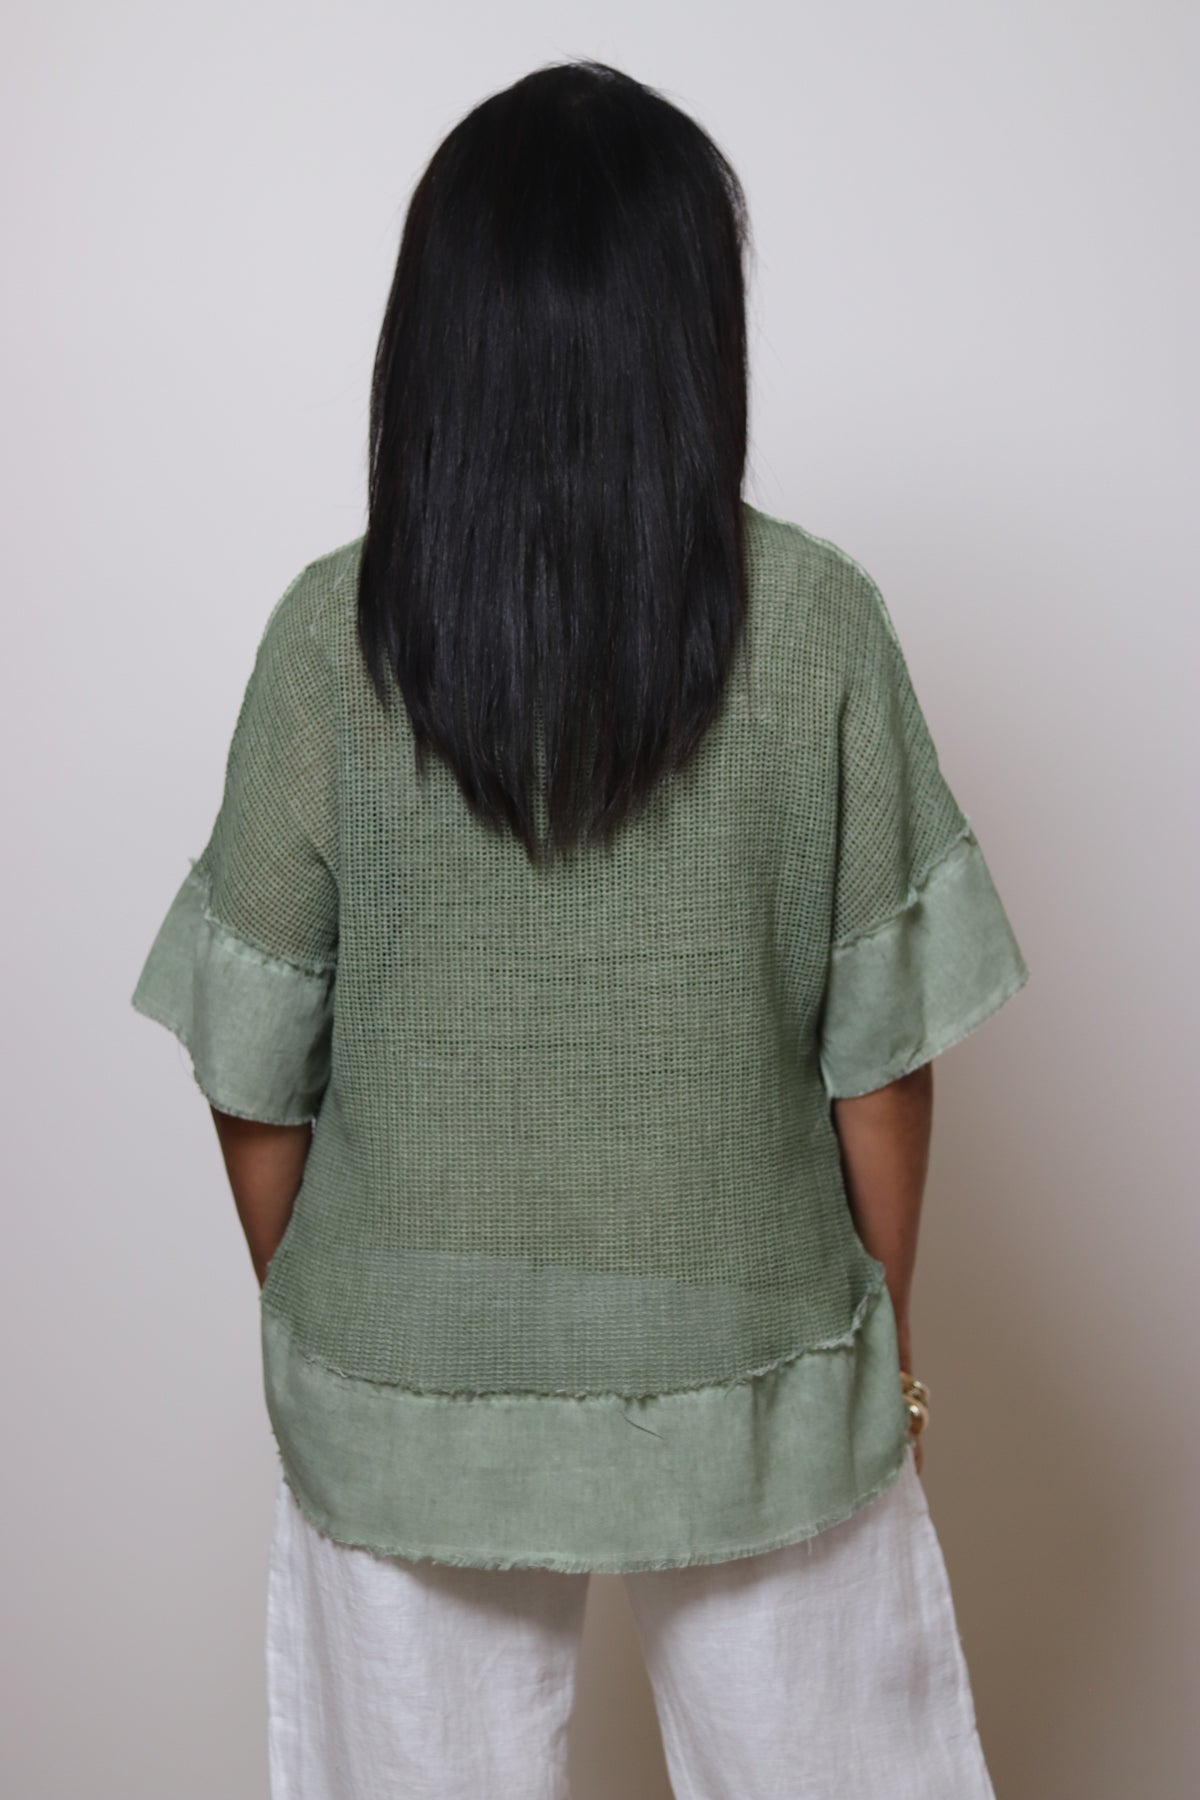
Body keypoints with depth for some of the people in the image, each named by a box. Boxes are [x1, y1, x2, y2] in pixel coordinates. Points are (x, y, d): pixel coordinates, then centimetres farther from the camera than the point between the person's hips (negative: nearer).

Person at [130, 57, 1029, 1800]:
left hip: (408, 1382, 1)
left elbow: (257, 1066, -8)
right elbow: (880, 1038, -9)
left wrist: (304, 1324, 9)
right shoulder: (815, 621, -14)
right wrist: (889, 1329, 6)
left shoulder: (334, 633, -13)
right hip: (752, 1371, 0)